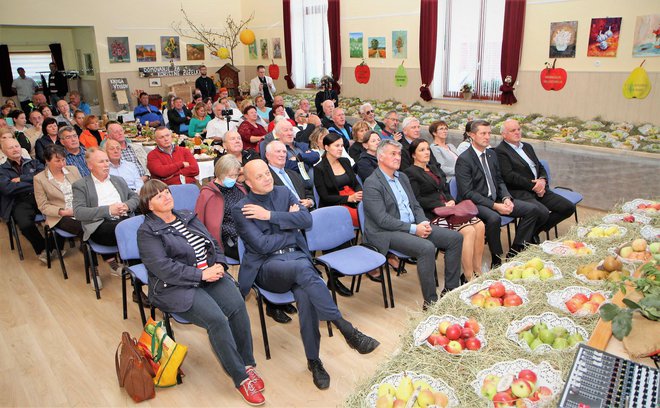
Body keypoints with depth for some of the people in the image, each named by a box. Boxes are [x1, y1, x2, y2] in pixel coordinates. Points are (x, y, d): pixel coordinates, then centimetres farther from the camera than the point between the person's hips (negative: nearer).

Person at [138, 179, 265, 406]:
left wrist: (219, 265, -4)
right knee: (217, 319, -28)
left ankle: (247, 364, -9)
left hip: (210, 275, 5)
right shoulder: (147, 232, -2)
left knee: (237, 305, -24)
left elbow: (214, 244, 17)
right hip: (176, 287, -5)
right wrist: (201, 274, -18)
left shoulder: (188, 217, 17)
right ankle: (241, 378, -14)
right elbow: (163, 268, -15)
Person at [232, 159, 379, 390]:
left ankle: (313, 360, -15)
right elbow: (262, 245, -11)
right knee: (303, 269, -37)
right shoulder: (241, 210, -1)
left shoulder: (284, 193, 12)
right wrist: (291, 223, -1)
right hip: (267, 266, -3)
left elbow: (307, 220, -3)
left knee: (304, 295, -31)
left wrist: (270, 215, -8)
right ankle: (346, 329, -34)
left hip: (296, 255, 3)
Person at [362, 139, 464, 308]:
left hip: (414, 226, 9)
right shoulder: (371, 183, -11)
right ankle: (431, 301, -18)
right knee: (427, 248, -32)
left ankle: (450, 291, 6)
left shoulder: (402, 177, 17)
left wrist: (423, 223, -3)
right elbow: (383, 219, -18)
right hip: (387, 233, -9)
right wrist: (414, 229, -19)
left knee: (455, 238, -2)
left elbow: (415, 206, 19)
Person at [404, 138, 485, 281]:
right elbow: (417, 200, -11)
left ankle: (477, 272, -8)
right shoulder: (410, 173, -2)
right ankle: (469, 278, -18)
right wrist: (443, 205, -13)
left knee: (479, 225, -14)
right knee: (468, 231, -25)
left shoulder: (434, 169, 25)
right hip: (432, 215, -8)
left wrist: (451, 202, -1)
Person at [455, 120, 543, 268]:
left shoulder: (492, 154, 13)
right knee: (494, 218, -37)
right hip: (475, 203, -8)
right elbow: (467, 193, -18)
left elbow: (499, 181, 17)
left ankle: (514, 253, 4)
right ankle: (497, 260, -15)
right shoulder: (464, 160, -12)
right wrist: (494, 205, -22)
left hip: (496, 199, 8)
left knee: (532, 209, -3)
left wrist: (506, 198, -5)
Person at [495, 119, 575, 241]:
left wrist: (542, 180, -3)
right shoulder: (500, 151, -6)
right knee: (543, 212, -31)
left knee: (569, 207, -2)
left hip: (539, 189, 9)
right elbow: (509, 176, -15)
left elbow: (540, 168, 21)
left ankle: (535, 231, 11)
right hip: (519, 192, -8)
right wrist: (533, 185, -13)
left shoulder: (527, 147, 22)